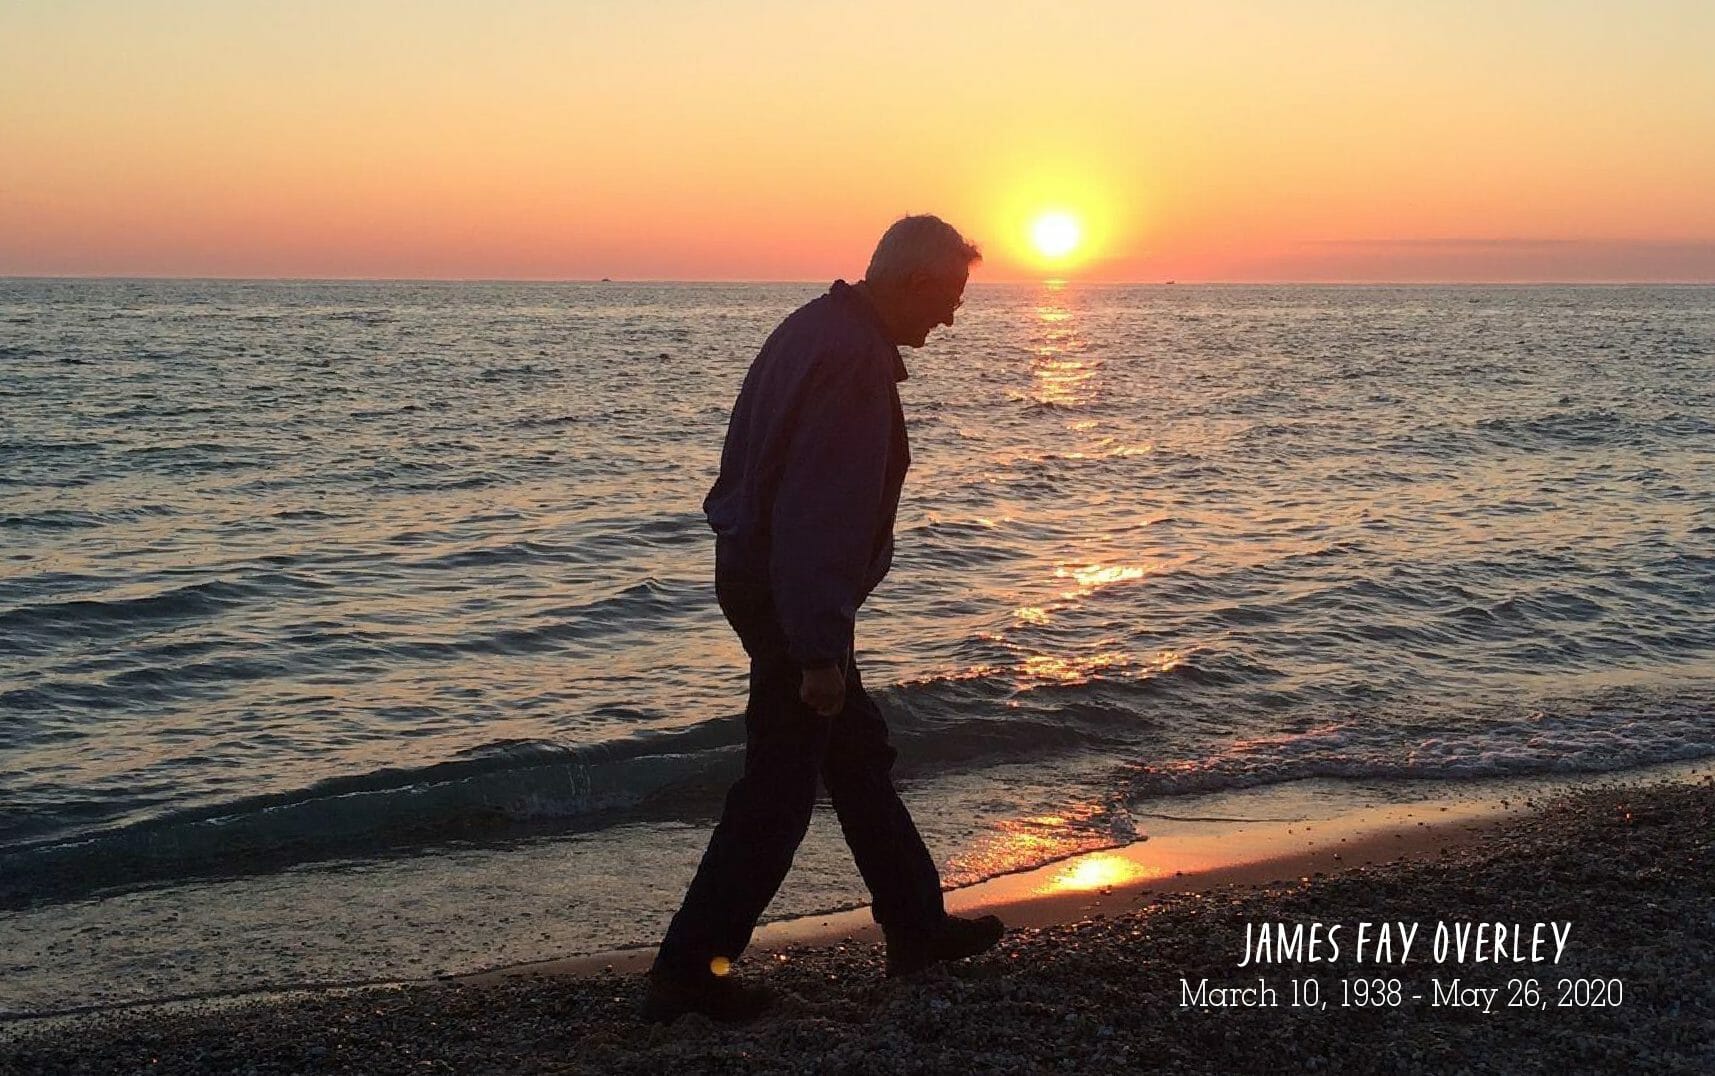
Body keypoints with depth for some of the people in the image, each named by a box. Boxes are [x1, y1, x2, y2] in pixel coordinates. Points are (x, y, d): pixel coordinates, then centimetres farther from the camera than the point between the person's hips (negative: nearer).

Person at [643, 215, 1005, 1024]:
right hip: (795, 595, -11)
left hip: (754, 571, 11)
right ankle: (688, 971, 8)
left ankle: (917, 927, 32)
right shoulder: (857, 361, -22)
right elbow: (823, 516, -27)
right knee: (779, 786, -1)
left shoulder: (815, 328, 10)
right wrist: (820, 649, -25)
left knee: (857, 753, 19)